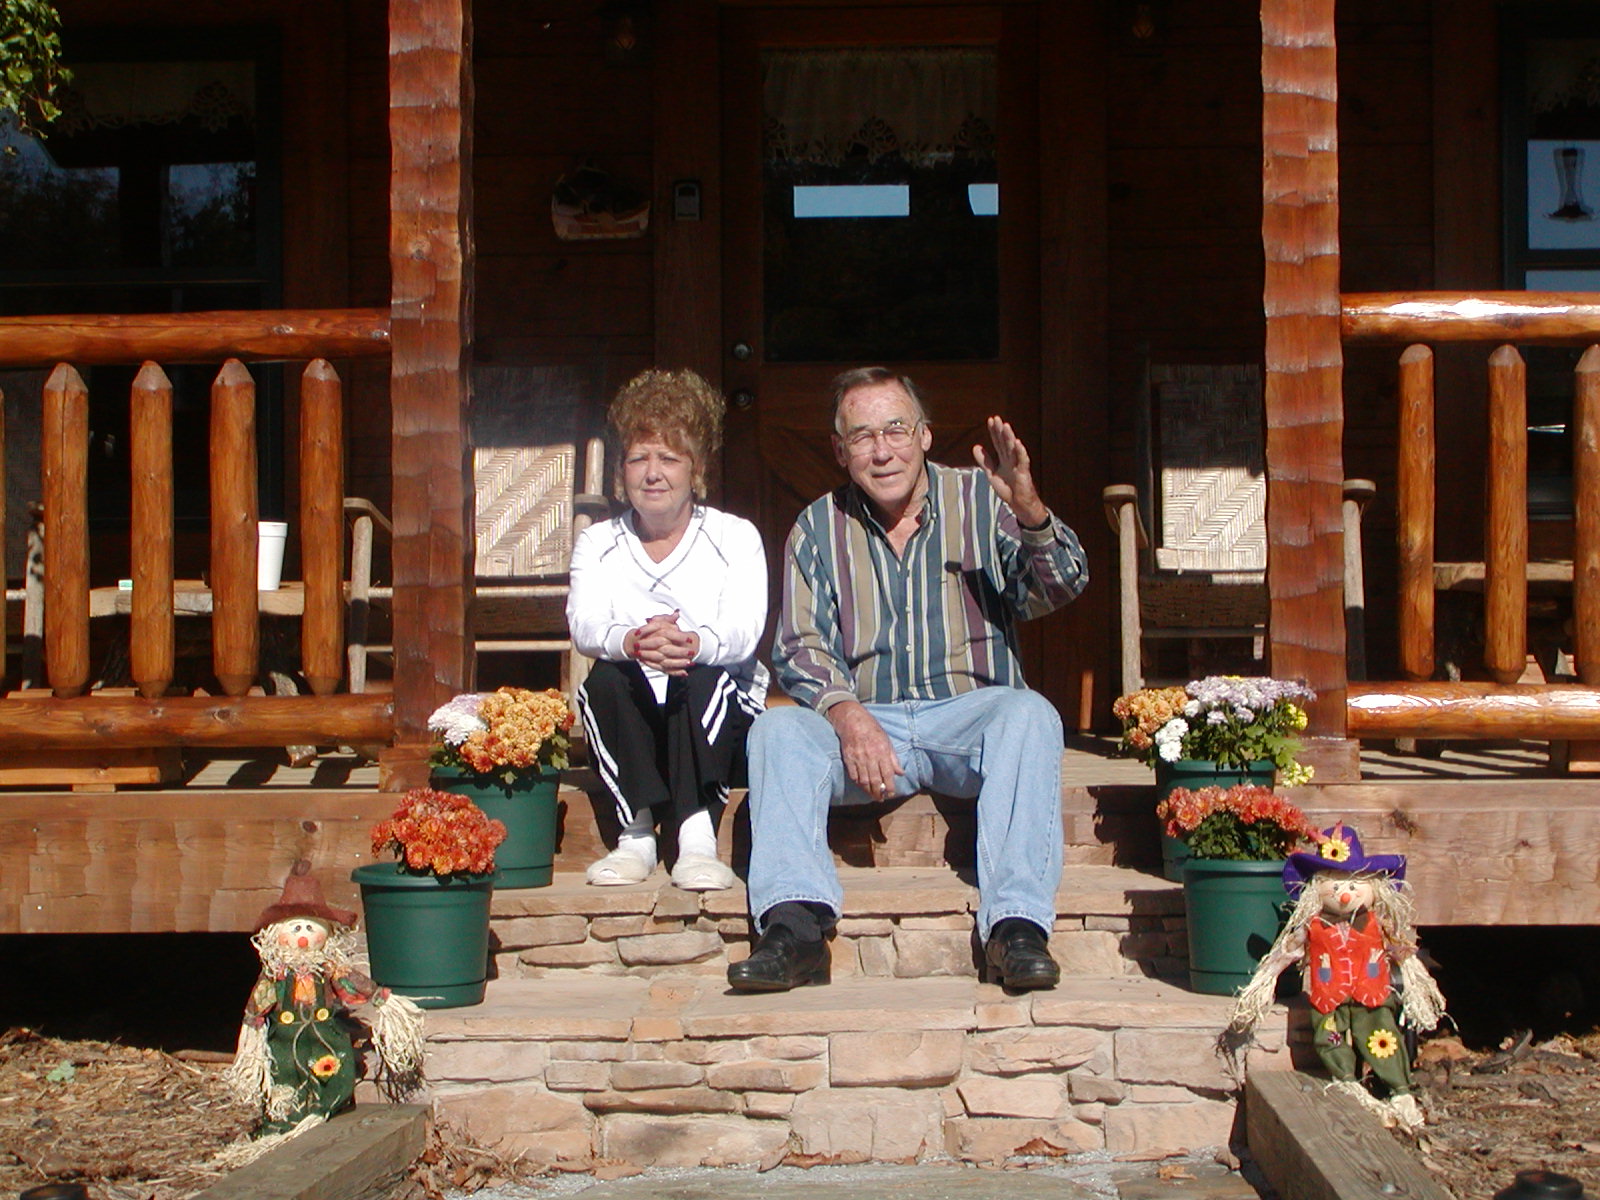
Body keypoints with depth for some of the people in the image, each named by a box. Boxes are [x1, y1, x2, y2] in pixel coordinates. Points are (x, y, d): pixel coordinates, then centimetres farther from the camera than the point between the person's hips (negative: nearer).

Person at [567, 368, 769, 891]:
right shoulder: (597, 544, 8)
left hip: (718, 724, -2)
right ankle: (637, 833, -28)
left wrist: (694, 645, -42)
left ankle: (697, 835, -34)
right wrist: (632, 642, -39)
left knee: (705, 680, -32)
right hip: (631, 726, 2)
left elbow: (744, 631, -16)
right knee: (604, 680, -28)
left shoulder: (735, 538, 2)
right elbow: (584, 624, -13)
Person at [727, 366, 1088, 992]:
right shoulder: (818, 529, 8)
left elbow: (1059, 587, -8)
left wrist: (1029, 511, -30)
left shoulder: (978, 500, 3)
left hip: (970, 717, -1)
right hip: (865, 727, 2)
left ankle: (1017, 925, -38)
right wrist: (847, 713, -20)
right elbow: (799, 647, 1)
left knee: (1029, 714, -32)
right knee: (778, 728, -25)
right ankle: (795, 924, -37)